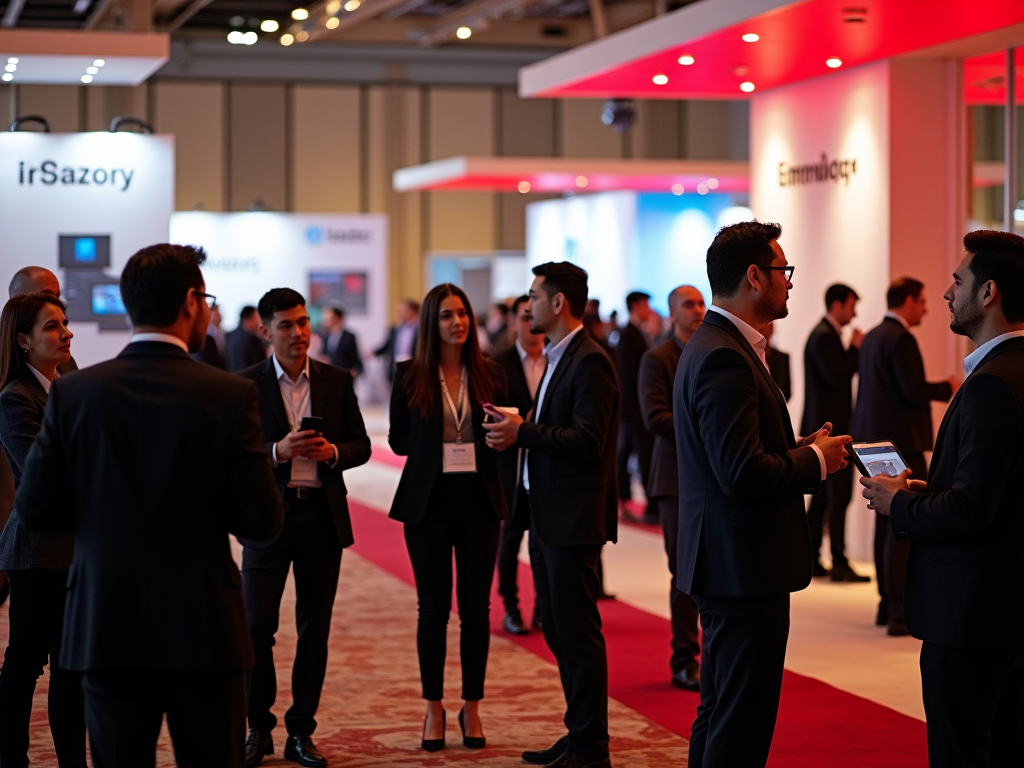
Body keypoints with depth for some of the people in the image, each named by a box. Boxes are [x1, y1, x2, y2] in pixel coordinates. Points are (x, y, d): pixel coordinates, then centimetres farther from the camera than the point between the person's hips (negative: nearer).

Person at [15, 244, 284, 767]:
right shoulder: (230, 395, -10)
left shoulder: (73, 394, -4)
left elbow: (34, 509, -1)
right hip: (203, 631, -2)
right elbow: (262, 522, -10)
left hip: (104, 629, 2)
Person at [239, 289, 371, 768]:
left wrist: (332, 452, -11)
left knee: (315, 629, 7)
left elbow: (361, 446, 10)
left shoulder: (336, 381, 7)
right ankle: (258, 729, 11)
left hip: (323, 516, 2)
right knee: (256, 626, -5)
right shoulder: (246, 385, -1)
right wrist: (277, 452, -20)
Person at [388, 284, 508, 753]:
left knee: (475, 606, 4)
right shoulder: (410, 376, -1)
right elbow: (398, 440, 4)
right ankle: (434, 707, 15)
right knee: (433, 606, 4)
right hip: (429, 502, -1)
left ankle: (471, 707, 15)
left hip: (478, 501, 1)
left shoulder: (489, 375, 4)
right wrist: (433, 446, -11)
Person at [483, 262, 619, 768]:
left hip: (573, 519, -10)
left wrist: (523, 433, -18)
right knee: (557, 630, 15)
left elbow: (587, 441, -23)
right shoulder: (557, 357, 16)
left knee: (577, 632, -4)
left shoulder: (589, 362, -15)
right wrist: (517, 434, 1)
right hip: (546, 517, 10)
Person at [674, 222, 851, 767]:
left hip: (723, 564, 11)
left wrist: (802, 450, 7)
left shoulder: (714, 346, 14)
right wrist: (815, 461, -10)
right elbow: (744, 474, -26)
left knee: (720, 717, 19)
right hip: (743, 566, -11)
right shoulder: (724, 358, -19)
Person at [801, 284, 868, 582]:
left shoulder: (825, 334, 18)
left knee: (821, 497, 12)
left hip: (823, 428, 11)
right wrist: (855, 349, -12)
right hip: (832, 429, -11)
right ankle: (839, 564, -9)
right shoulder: (825, 337, -15)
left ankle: (811, 560, 16)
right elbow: (837, 378, -22)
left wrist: (854, 351, 9)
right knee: (839, 496, -10)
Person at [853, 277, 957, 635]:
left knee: (886, 524, 14)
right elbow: (913, 391, -20)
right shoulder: (900, 338, -15)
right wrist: (947, 388, -3)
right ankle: (900, 611, -10)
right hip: (901, 441, -10)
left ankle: (887, 604, 20)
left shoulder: (872, 337, 14)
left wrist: (939, 388, 20)